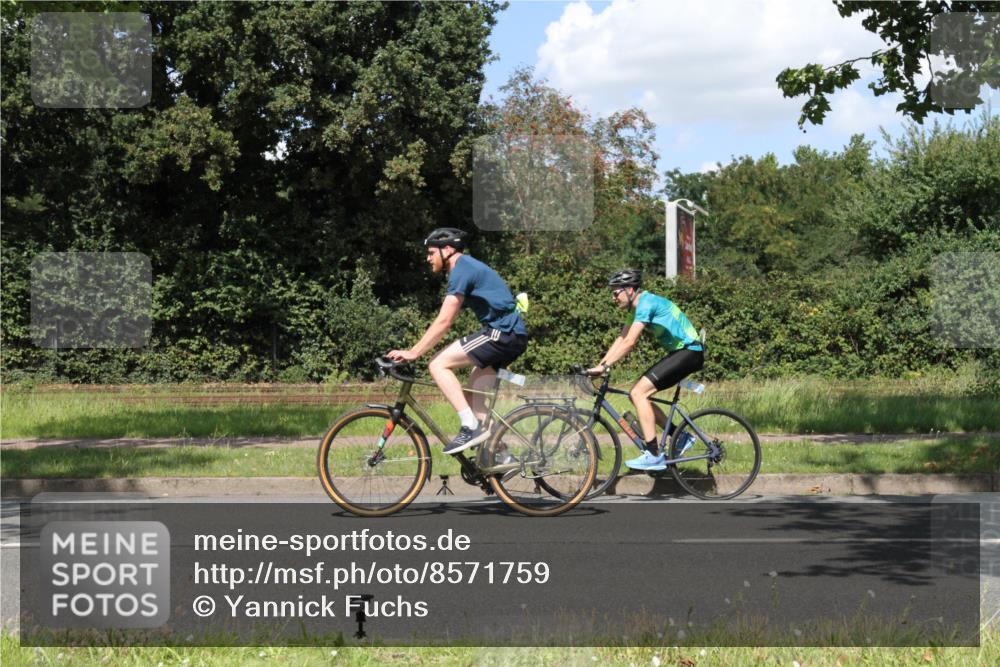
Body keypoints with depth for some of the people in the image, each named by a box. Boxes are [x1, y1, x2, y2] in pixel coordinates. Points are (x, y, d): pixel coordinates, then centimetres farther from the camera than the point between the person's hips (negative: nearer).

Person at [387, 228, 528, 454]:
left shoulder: (462, 270, -9)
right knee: (474, 387, 16)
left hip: (501, 333, -10)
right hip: (514, 336, 10)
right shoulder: (468, 267, 22)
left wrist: (413, 353, -11)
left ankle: (470, 426, -16)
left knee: (438, 364, -12)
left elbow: (444, 321, -14)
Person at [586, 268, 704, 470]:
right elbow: (621, 339, 15)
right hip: (679, 353, 10)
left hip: (689, 352, -10)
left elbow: (629, 342, -23)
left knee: (639, 393, -18)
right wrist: (599, 365, 7)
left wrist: (604, 366, -23)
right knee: (637, 395, 6)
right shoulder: (640, 305, 15)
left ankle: (653, 456, -20)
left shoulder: (646, 302, -16)